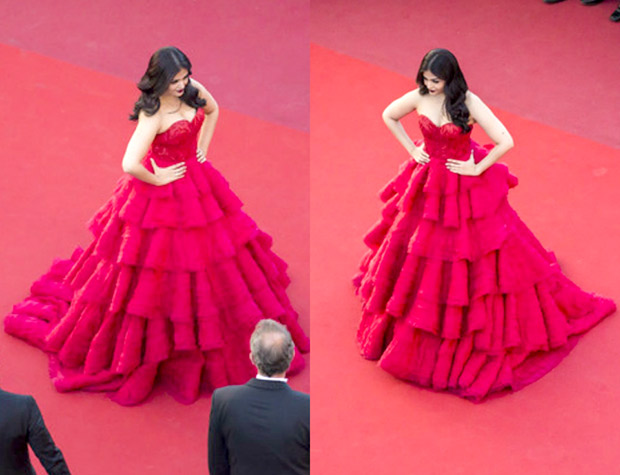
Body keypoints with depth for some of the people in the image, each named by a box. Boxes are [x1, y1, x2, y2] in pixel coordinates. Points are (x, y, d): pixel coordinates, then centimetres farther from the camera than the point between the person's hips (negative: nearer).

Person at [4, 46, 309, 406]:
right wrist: (158, 180, -21)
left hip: (196, 183, 8)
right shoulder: (152, 114, -29)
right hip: (164, 194, -8)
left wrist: (203, 148, 8)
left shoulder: (193, 91, -7)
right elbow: (130, 164, -38)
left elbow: (213, 111, 17)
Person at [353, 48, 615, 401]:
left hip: (463, 187, -4)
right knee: (421, 257, 17)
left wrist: (476, 169, -16)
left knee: (467, 256, 5)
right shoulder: (418, 97, -10)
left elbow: (505, 141, -24)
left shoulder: (469, 103, -22)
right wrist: (412, 149, 4)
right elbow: (389, 116, 9)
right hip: (428, 185, 4)